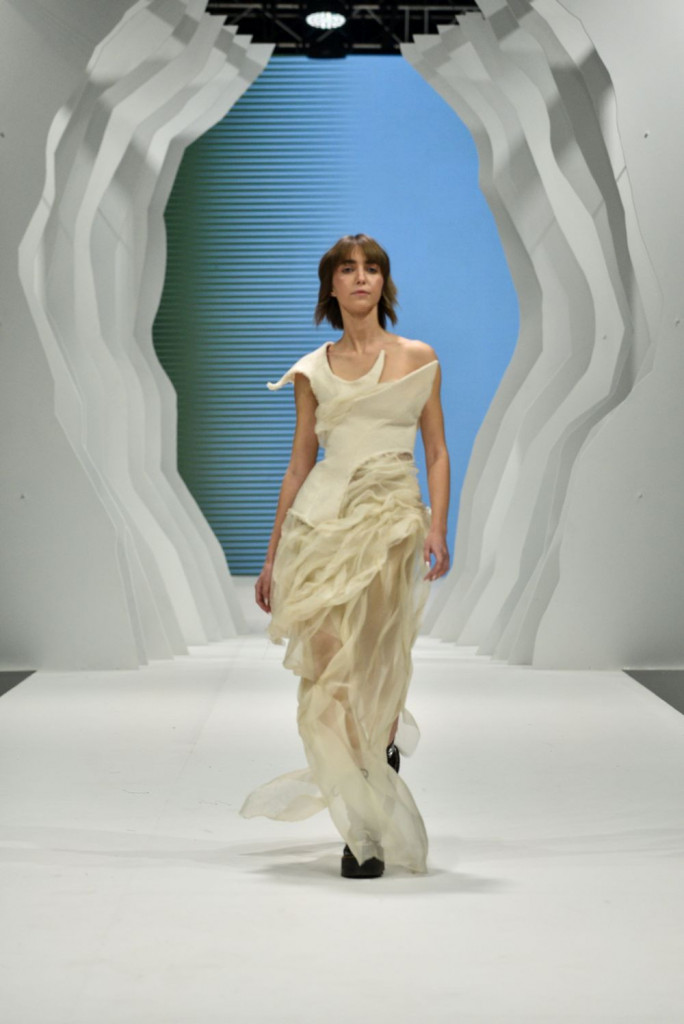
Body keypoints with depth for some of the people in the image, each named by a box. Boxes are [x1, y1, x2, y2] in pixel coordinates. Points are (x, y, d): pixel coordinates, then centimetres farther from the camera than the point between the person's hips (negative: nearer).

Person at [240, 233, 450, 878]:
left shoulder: (417, 358, 8)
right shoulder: (313, 371, 12)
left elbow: (437, 451, 6)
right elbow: (299, 464, 13)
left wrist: (437, 527, -9)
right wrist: (272, 556, 11)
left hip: (392, 515, -2)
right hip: (322, 516, 2)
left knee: (371, 664, -9)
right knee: (329, 664, -6)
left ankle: (368, 832, 5)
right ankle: (364, 820, 15)